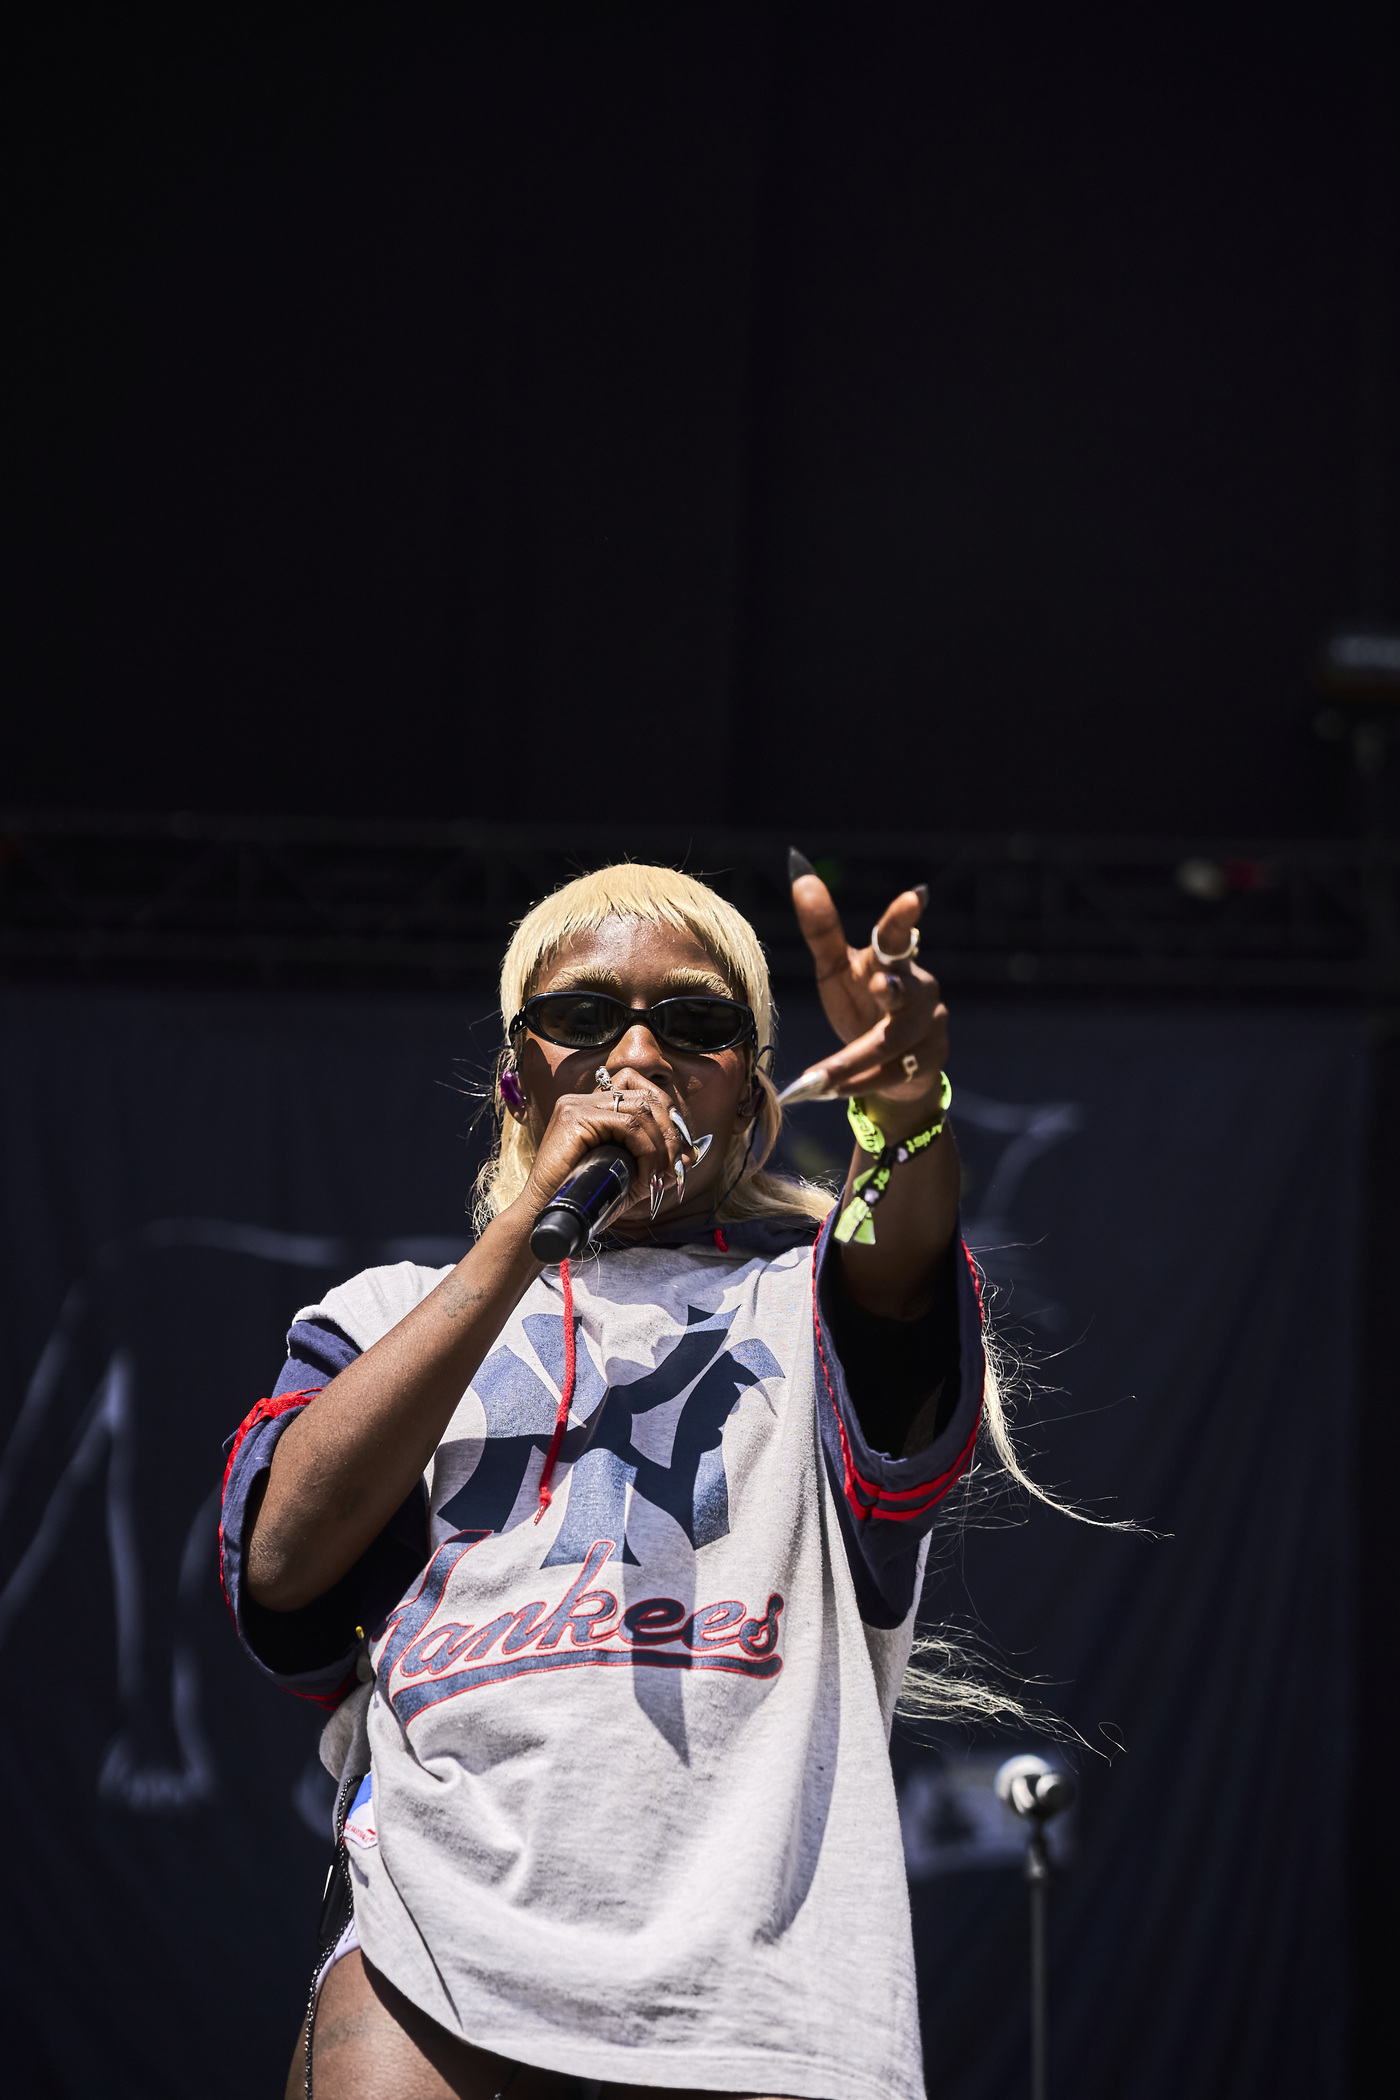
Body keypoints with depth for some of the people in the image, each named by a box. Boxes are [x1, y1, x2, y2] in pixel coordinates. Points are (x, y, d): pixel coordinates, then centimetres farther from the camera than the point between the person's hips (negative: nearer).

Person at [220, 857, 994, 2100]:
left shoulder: (809, 1288, 20)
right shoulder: (395, 1316, 22)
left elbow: (898, 1261, -6)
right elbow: (284, 1559, 2)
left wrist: (910, 1115, -32)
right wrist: (531, 1226, -1)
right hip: (450, 1904, 1)